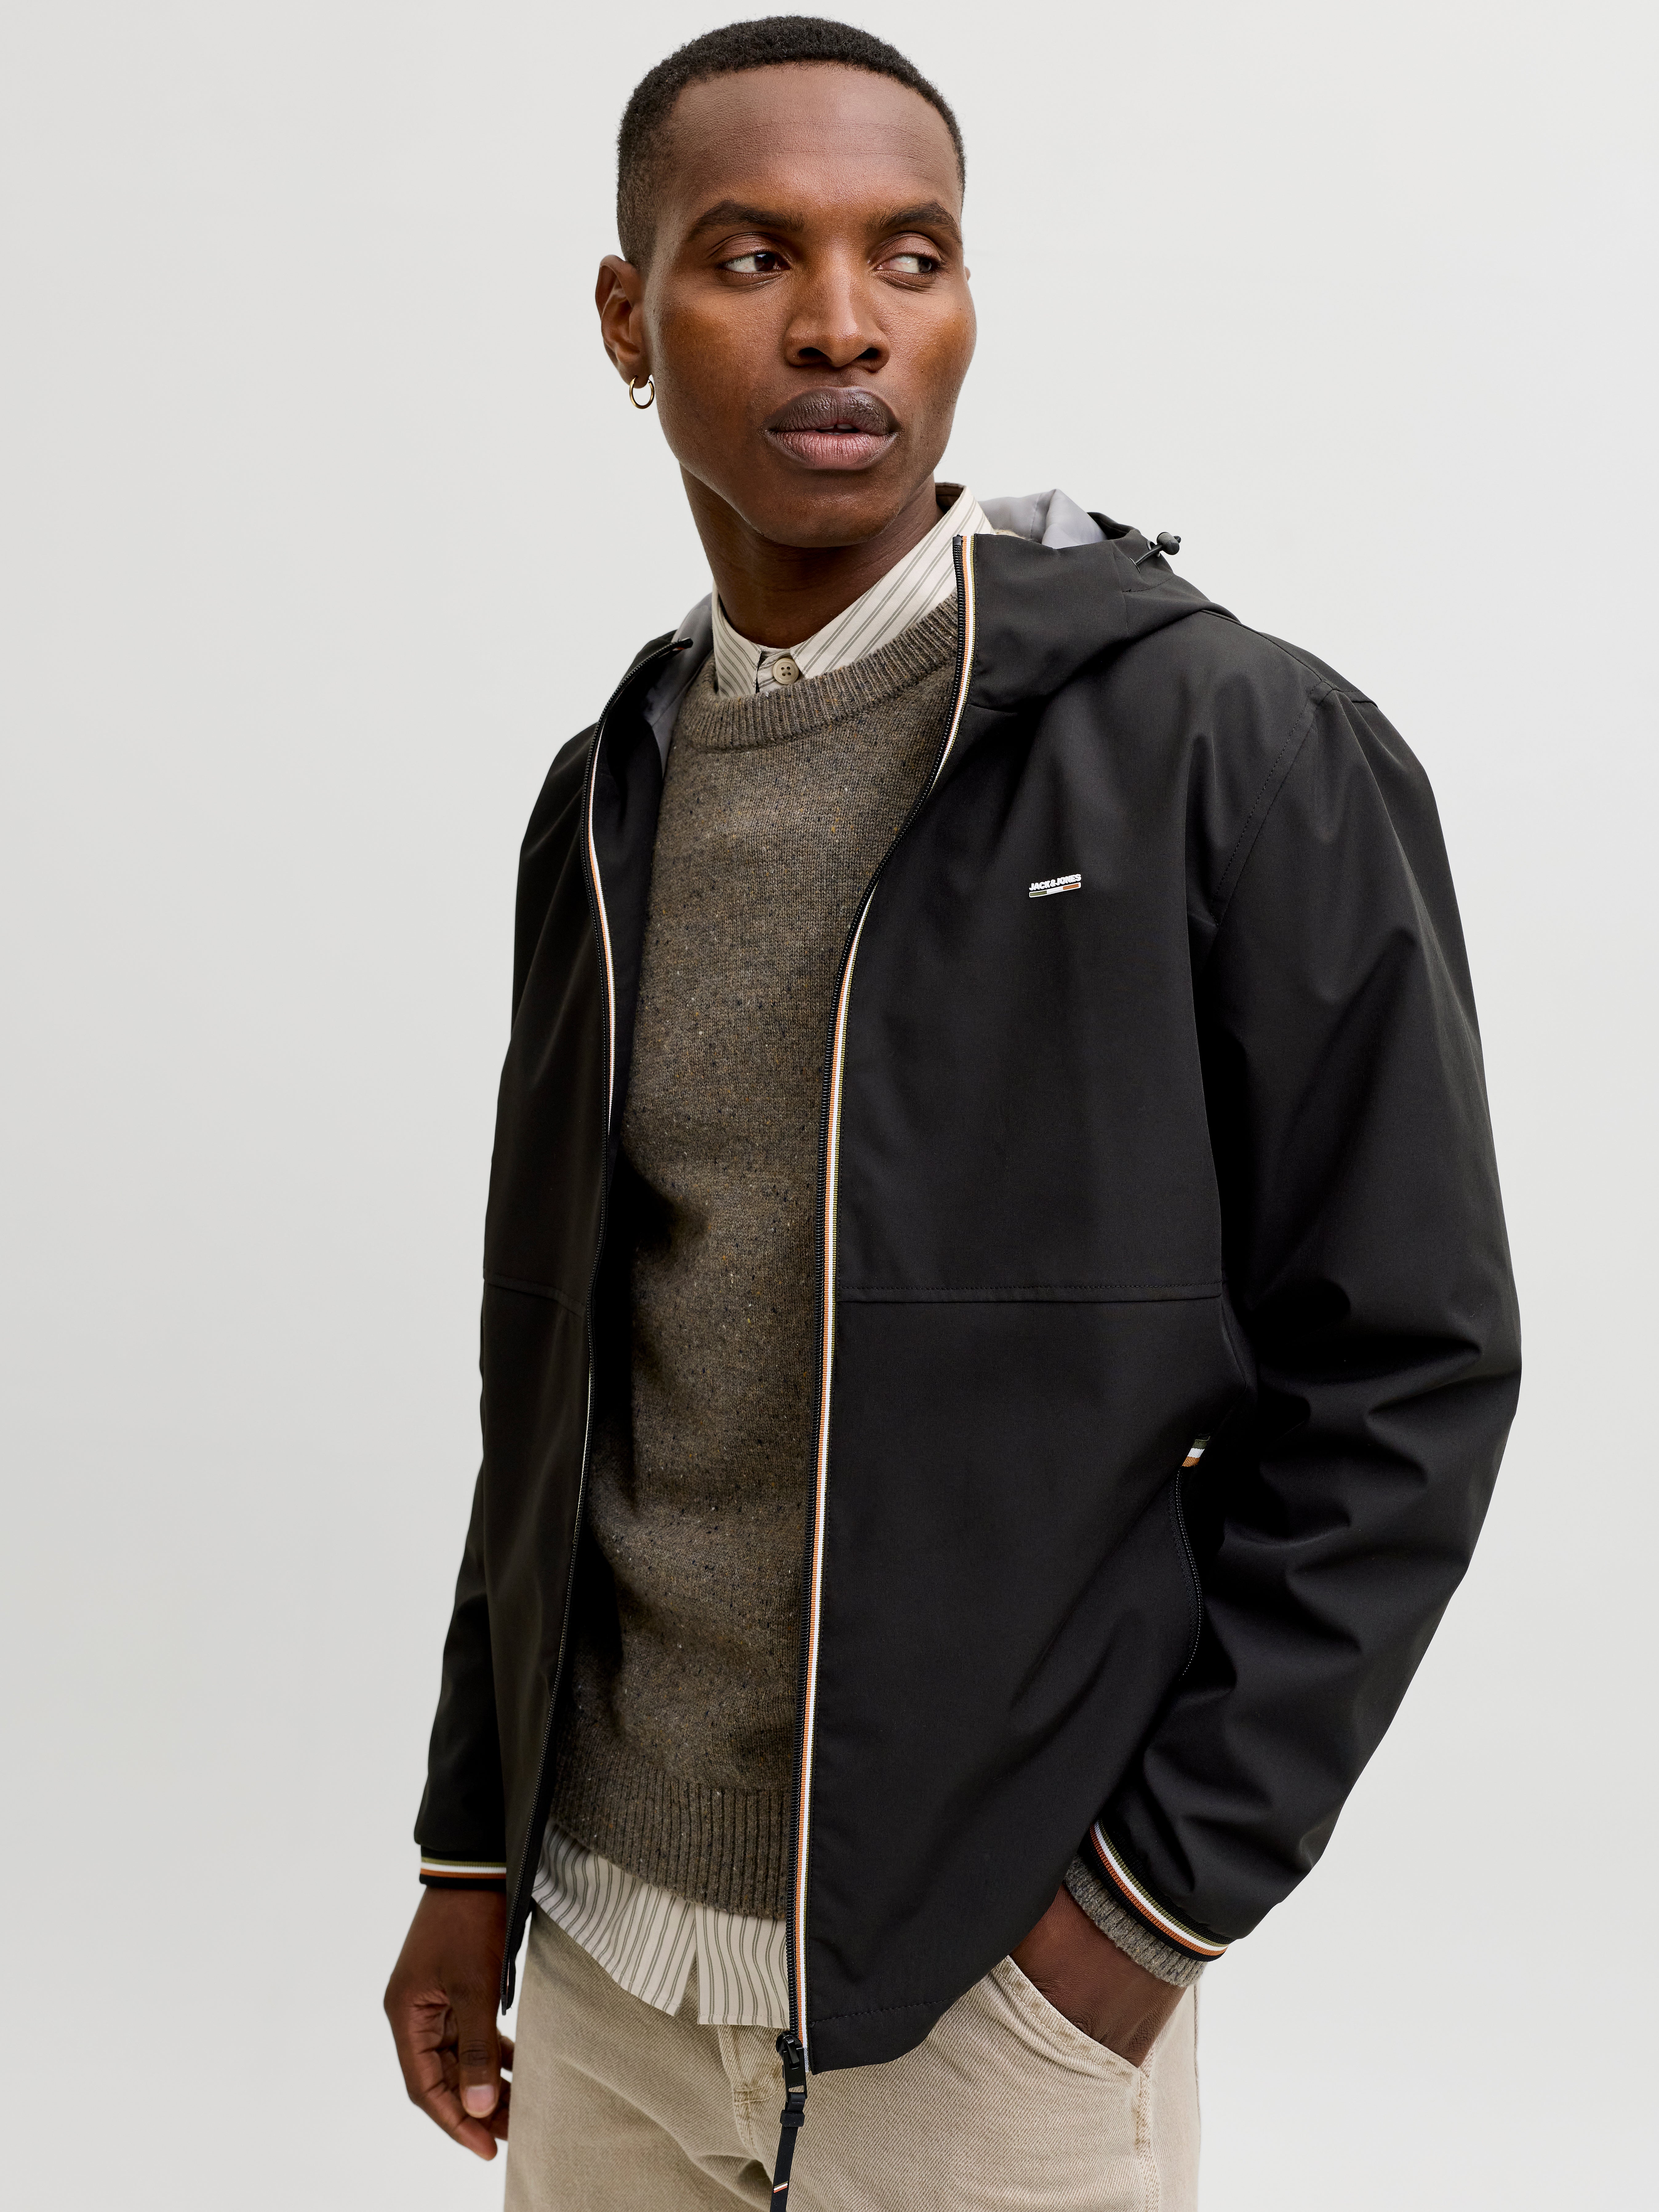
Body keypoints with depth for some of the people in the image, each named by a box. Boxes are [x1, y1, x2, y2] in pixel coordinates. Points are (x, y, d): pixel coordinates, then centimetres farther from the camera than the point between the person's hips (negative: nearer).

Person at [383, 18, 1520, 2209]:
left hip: (995, 1976, -5)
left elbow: (1408, 1369, -11)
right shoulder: (612, 804, 5)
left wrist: (1165, 1891, -13)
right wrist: (472, 1852, 11)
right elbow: (557, 1367, 11)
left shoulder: (1248, 757, -12)